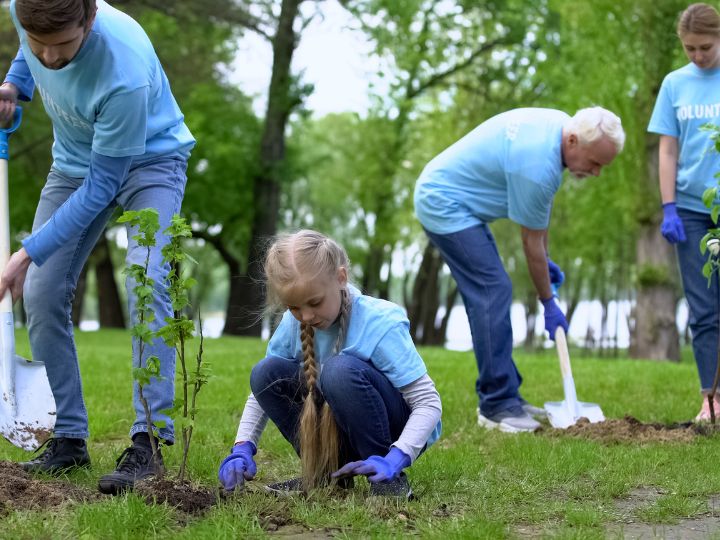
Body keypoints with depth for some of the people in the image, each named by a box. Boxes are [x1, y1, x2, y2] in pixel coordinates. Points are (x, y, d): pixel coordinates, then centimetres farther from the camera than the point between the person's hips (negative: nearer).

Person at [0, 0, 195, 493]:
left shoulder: (124, 73, -41)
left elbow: (102, 186, -31)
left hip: (149, 158, -6)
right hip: (76, 161, 6)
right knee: (40, 294, -2)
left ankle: (148, 441, -23)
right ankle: (69, 439, 6)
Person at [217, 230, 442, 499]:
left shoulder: (381, 324, -23)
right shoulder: (292, 324, -7)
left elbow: (429, 402, -24)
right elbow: (262, 388, 4)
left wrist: (395, 459, -38)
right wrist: (242, 449, -11)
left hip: (399, 430, -5)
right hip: (343, 436, 5)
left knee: (342, 368, -34)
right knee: (266, 373, -14)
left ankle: (388, 477, -19)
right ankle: (326, 471, -2)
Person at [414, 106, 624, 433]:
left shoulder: (561, 125, -1)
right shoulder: (537, 165, -29)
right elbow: (531, 241, -15)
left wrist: (546, 260, 17)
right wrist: (549, 304, -3)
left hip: (442, 194, 10)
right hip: (445, 204, -10)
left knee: (487, 296, 9)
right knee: (493, 292, -15)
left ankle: (500, 395, 13)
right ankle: (497, 406, -12)